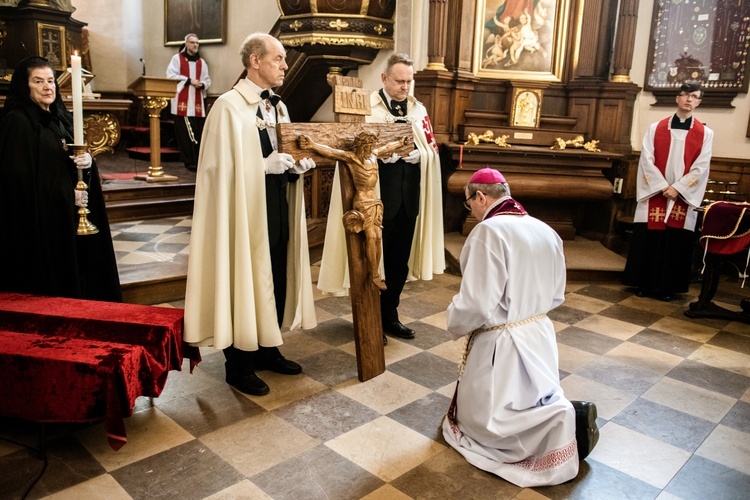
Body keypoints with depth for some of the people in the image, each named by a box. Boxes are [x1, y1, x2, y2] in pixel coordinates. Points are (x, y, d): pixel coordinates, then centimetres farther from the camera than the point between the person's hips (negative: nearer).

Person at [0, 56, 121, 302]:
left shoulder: (62, 117, 14)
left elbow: (79, 158, 18)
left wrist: (87, 161, -6)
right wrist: (67, 195, -13)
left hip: (71, 215, 7)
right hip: (39, 221, -7)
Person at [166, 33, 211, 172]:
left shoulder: (201, 62, 16)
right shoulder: (177, 58, 4)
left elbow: (207, 81, 15)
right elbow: (171, 76, -6)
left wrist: (202, 84, -8)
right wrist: (189, 81, -13)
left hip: (197, 103, 4)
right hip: (182, 103, -3)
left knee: (198, 134, 1)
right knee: (184, 134, -5)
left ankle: (198, 161, 8)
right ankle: (189, 162, 0)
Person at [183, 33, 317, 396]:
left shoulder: (277, 107, 13)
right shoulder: (229, 106, -12)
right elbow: (221, 166, -16)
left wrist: (297, 164, -1)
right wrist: (266, 164, -23)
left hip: (278, 208, 8)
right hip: (245, 210, -8)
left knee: (276, 280, 14)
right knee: (244, 283, 2)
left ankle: (267, 350, 32)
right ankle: (238, 364, 18)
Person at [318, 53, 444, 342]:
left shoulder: (418, 110, 12)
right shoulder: (366, 107, -1)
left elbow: (430, 151, 6)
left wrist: (410, 153, -13)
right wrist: (380, 154, -23)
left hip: (408, 197, 5)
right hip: (377, 195, -4)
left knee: (400, 257, 10)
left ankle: (389, 314, 26)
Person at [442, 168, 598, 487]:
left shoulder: (489, 231, -21)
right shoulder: (545, 230, 3)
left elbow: (477, 304, -24)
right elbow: (555, 296, 11)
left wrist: (455, 323, -4)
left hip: (502, 344, -8)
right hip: (539, 335, 8)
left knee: (482, 419, 8)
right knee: (531, 398, 27)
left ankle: (565, 420, -11)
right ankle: (570, 415, -2)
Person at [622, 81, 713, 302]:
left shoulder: (705, 133, 4)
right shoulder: (656, 128, 5)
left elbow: (700, 168, -2)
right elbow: (646, 161, -2)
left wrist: (677, 188, -12)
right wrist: (662, 187, -11)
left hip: (683, 198, 0)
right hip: (654, 195, 0)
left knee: (676, 244, 4)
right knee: (648, 240, 2)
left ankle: (667, 287, 15)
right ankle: (645, 283, 15)